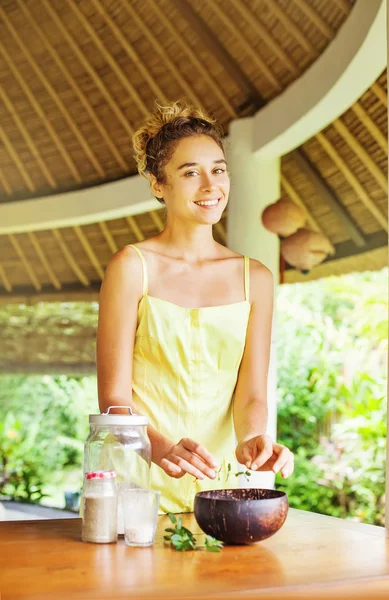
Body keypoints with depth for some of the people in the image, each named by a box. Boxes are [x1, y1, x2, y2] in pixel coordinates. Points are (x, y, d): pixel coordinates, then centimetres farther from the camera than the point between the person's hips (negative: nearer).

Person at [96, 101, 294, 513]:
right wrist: (163, 449, -25)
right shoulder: (132, 266, -3)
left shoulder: (255, 278, 8)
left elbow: (251, 394, 5)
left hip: (223, 485, 3)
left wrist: (250, 440, -17)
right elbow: (113, 397, -7)